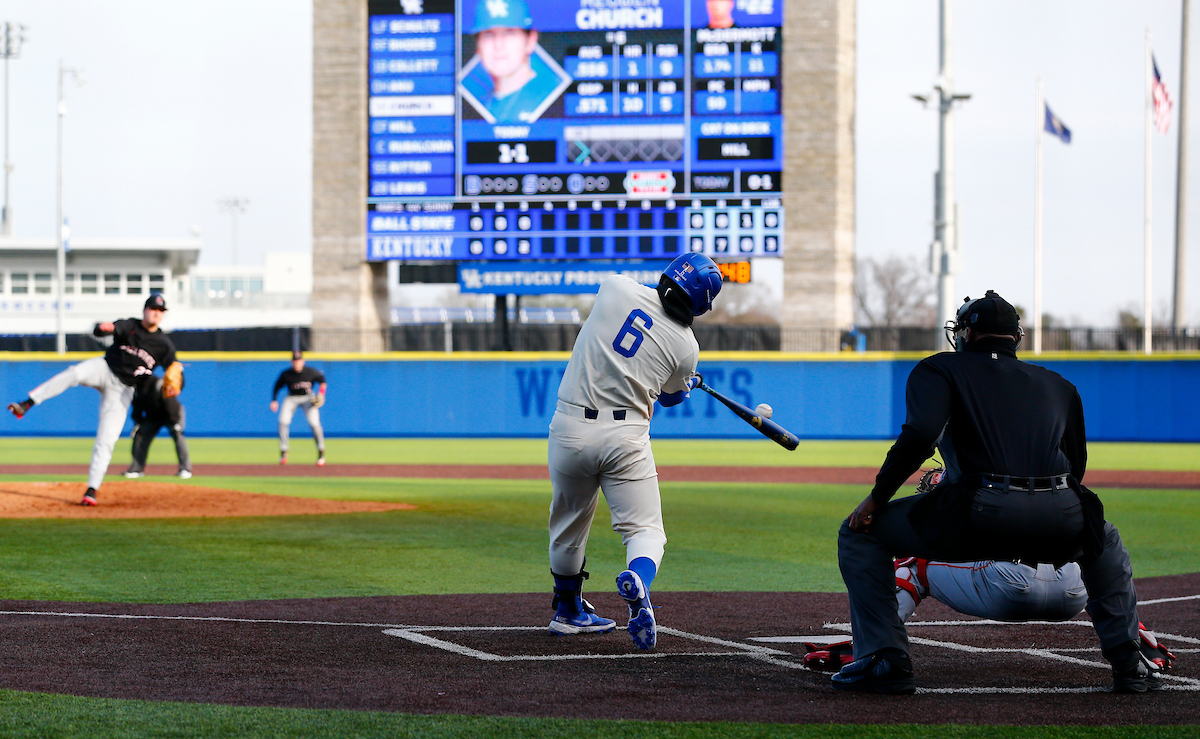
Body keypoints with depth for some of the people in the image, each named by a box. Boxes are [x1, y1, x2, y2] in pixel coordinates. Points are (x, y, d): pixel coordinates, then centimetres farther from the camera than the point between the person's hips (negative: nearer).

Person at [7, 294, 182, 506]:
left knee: (106, 440, -9)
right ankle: (26, 404, -40)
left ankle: (92, 490, -4)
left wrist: (175, 387, -21)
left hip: (123, 390, 1)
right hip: (104, 369, -1)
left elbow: (175, 373, 3)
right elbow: (98, 331, -13)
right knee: (75, 373, -34)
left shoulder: (165, 344, 2)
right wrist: (103, 328, -38)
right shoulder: (129, 326, 0)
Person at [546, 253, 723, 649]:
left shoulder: (616, 288, -2)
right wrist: (689, 382, 39)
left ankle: (569, 612, 36)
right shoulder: (686, 346, -3)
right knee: (644, 530, 3)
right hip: (626, 438, -2)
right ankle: (637, 581, -30)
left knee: (569, 527, 20)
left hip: (570, 430, 2)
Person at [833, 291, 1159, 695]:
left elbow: (920, 434, -5)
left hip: (979, 516, -4)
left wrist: (877, 497, 3)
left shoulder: (938, 369, 15)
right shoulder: (1059, 385, 28)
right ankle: (1128, 664, 26)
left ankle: (884, 660, 5)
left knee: (859, 533, 17)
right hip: (1059, 522, 4)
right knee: (1105, 541, 40)